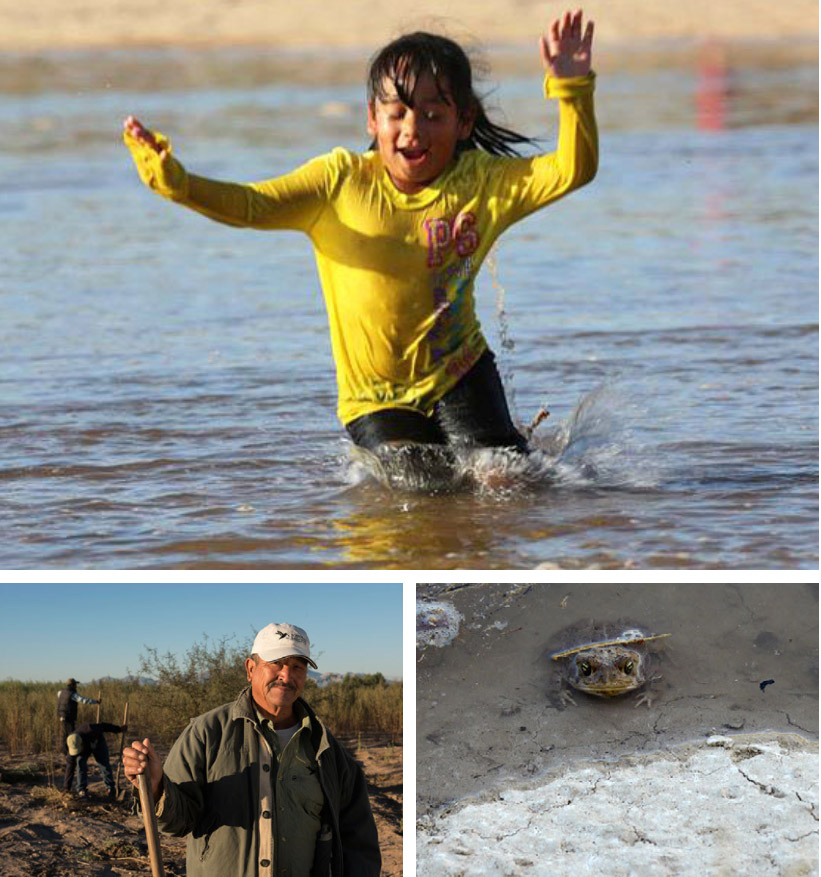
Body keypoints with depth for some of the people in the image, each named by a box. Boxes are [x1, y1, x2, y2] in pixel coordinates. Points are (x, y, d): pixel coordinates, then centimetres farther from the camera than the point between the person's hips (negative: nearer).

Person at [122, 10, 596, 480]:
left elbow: (572, 170, -15)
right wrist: (179, 184, -34)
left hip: (458, 373, 1)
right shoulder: (341, 181, -8)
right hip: (375, 399, -1)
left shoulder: (482, 182, -5)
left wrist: (571, 89, -29)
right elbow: (251, 206, -16)